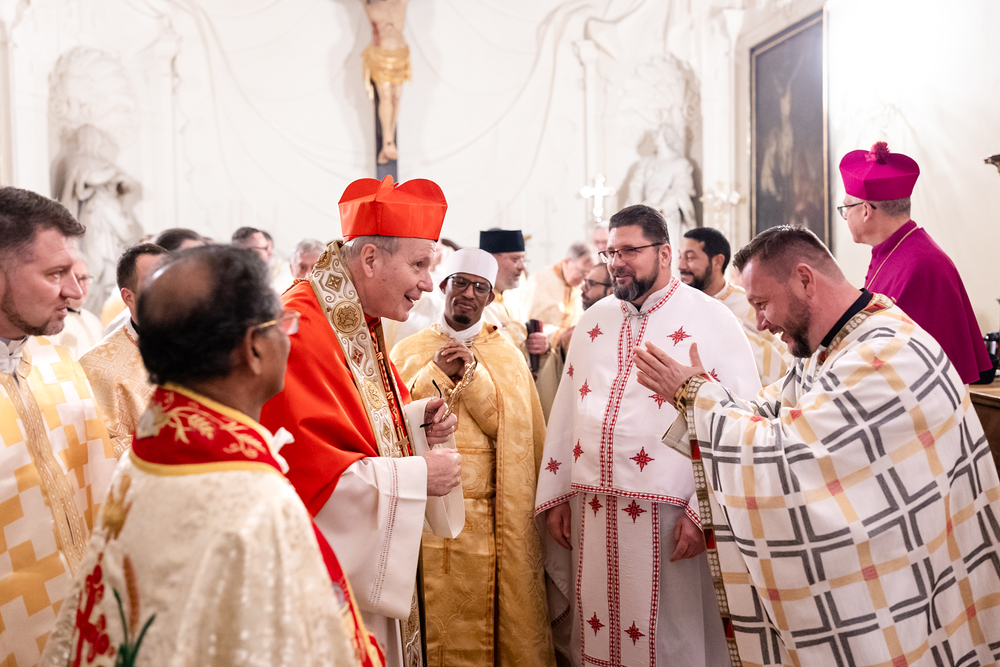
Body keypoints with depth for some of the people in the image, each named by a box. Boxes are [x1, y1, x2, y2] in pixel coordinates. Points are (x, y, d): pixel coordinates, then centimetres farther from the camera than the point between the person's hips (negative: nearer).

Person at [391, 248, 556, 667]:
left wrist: (472, 373, -13)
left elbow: (511, 428, -4)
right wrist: (437, 373, -11)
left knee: (486, 619, 2)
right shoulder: (409, 351, 7)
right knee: (433, 622, 4)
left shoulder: (507, 357, 7)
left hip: (489, 517, 0)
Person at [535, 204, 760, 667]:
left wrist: (703, 511, -14)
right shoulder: (593, 322, 11)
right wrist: (555, 495, 9)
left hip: (667, 518, -4)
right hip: (590, 515, 5)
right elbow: (565, 410, 13)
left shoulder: (711, 320, -5)